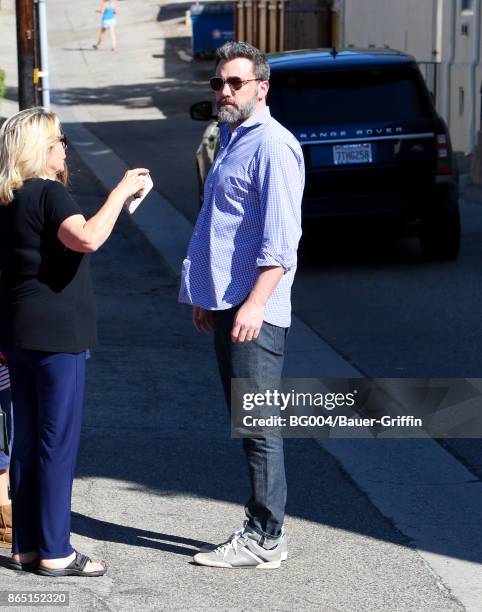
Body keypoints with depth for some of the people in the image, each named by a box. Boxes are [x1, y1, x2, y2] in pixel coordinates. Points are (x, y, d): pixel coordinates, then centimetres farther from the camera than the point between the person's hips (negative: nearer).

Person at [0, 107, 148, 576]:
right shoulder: (48, 193, -13)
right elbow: (87, 238, -31)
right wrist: (121, 191, -20)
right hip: (55, 334, -9)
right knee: (58, 443, -3)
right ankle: (54, 552, 0)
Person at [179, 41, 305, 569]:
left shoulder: (273, 145, -12)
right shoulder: (230, 140, 19)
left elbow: (280, 240, -19)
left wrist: (254, 304, -24)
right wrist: (206, 298, 24)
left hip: (254, 310, -10)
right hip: (226, 305, 10)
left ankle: (264, 540, -1)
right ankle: (262, 523, 20)